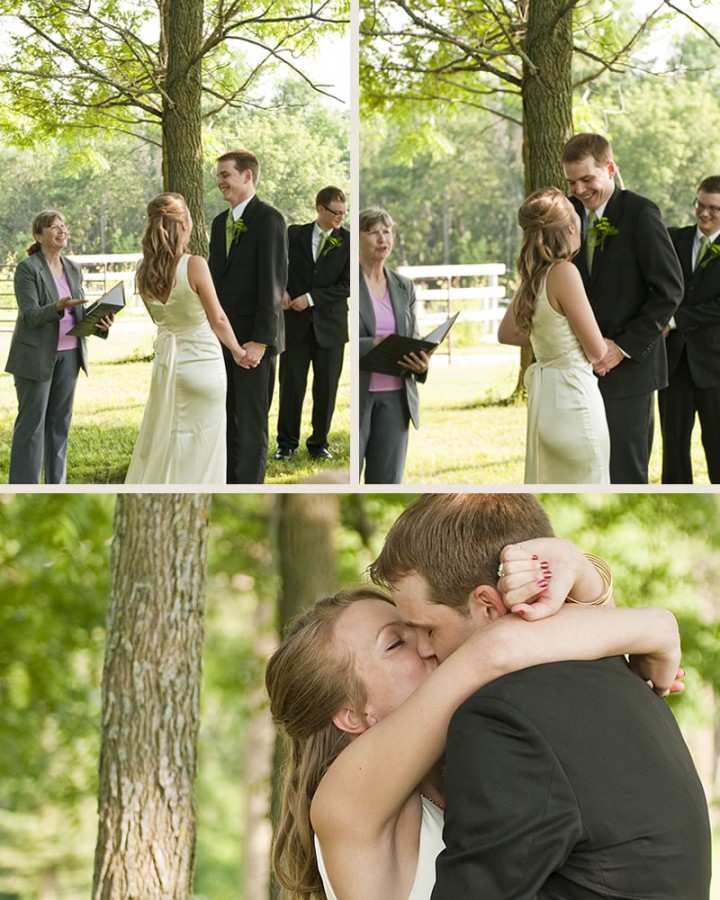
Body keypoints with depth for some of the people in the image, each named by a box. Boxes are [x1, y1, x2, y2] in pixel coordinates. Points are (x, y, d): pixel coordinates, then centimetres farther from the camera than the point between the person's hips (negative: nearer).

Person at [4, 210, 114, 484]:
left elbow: (81, 312, 12)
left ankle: (56, 487, 16)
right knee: (32, 423, -4)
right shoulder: (27, 269, -8)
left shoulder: (73, 269, 11)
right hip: (36, 356, -6)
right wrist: (58, 307, -33)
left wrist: (99, 324, -9)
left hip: (68, 355, 6)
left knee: (60, 421, 9)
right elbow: (31, 315, -15)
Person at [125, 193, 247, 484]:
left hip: (166, 362, 5)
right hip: (202, 360, -5)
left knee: (159, 444, 14)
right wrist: (238, 351, 6)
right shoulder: (195, 265, -18)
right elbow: (218, 320, -10)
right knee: (200, 449, 6)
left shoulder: (144, 271, -1)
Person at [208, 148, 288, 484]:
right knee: (230, 421, 10)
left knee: (251, 424, -2)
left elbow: (274, 283, -15)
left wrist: (260, 341, -18)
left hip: (253, 341, -7)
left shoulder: (269, 219, -10)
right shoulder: (220, 222, 15)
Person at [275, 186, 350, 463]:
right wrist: (281, 290, 0)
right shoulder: (295, 234, 5)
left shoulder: (348, 241, -1)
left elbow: (346, 285, -7)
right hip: (296, 323, 1)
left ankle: (319, 444, 15)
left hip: (330, 325, -1)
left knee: (326, 387, 3)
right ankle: (287, 444, 12)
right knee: (291, 384, 2)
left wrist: (311, 298, -13)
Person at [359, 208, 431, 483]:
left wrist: (421, 363, -6)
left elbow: (414, 339, 17)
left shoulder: (404, 287, 14)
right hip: (356, 396, -5)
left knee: (388, 482, 5)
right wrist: (371, 346, -23)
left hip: (395, 396, 5)